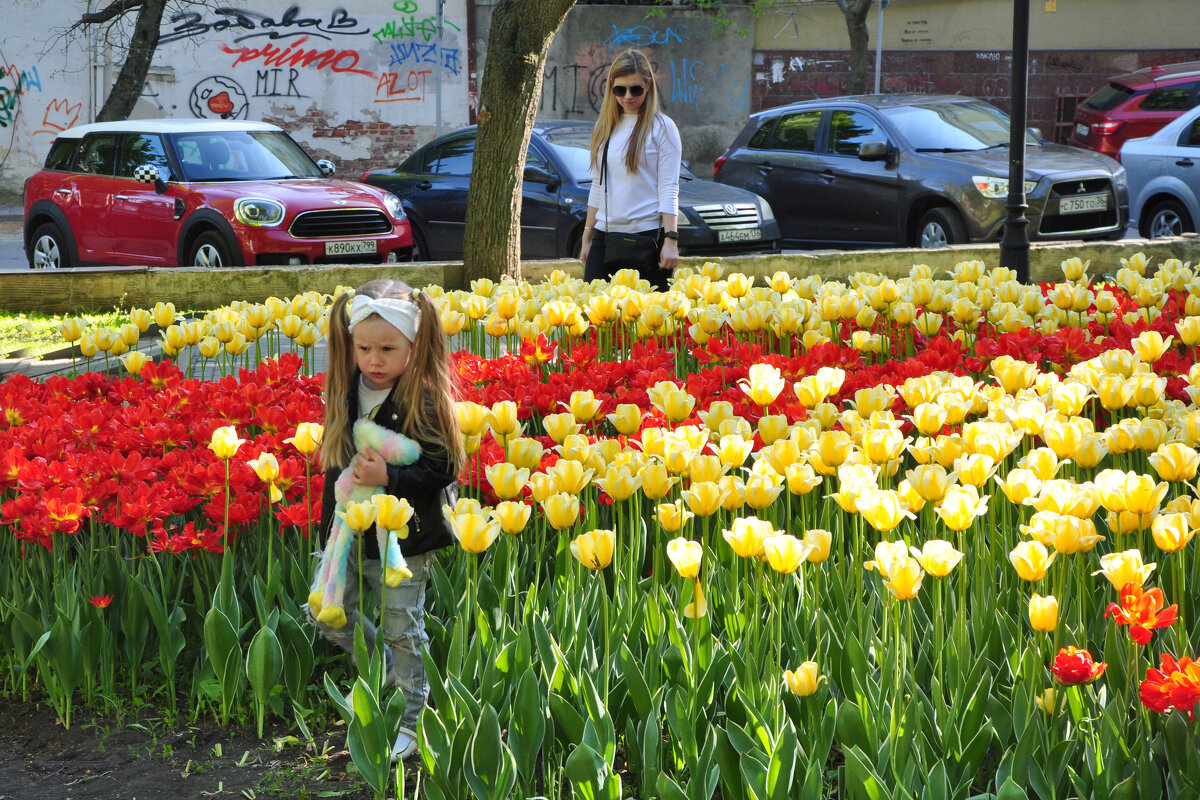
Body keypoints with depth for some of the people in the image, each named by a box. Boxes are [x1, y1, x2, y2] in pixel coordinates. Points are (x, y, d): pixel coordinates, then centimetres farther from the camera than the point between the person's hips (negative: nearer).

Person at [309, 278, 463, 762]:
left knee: (403, 629, 3)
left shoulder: (423, 403, -18)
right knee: (325, 612, 8)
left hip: (403, 536, -6)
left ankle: (411, 720, 20)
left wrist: (389, 478, -31)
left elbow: (441, 470, -18)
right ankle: (383, 666, 35)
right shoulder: (347, 393, 0)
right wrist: (331, 521, 8)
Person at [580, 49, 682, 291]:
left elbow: (669, 189, -6)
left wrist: (671, 240, -15)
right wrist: (586, 238, 17)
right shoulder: (604, 128, 15)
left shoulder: (661, 127, -1)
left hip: (647, 235, -5)